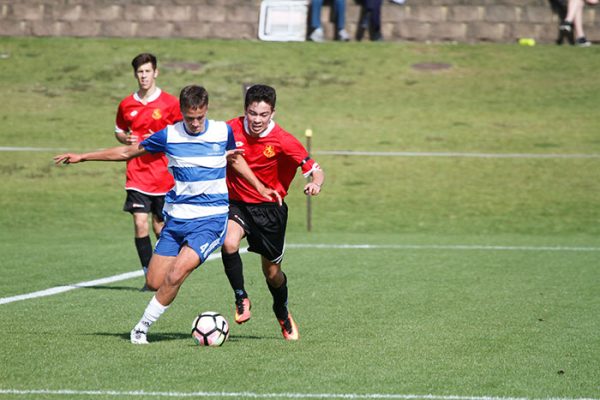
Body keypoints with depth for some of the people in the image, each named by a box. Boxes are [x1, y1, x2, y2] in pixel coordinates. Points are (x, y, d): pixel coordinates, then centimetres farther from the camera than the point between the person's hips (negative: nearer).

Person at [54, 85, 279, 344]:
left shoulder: (223, 132, -3)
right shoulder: (169, 136, -2)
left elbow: (235, 158, 20)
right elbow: (127, 152, 11)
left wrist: (260, 188, 15)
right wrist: (82, 157, 12)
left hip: (211, 218, -3)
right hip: (177, 217, 3)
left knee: (175, 275, -19)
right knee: (154, 282, -3)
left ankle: (142, 326, -5)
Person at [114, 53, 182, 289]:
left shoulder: (170, 103, -2)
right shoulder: (127, 105, 6)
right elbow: (119, 131, 22)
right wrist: (126, 139, -1)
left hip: (164, 176, -1)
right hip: (137, 175, 2)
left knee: (160, 227, 7)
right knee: (140, 224, -10)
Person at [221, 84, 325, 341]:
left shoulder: (283, 141, -17)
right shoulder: (232, 129, -12)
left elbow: (315, 170, -13)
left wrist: (315, 183, -36)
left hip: (269, 208, -1)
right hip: (236, 202, 1)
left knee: (272, 271, 10)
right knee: (229, 243, -30)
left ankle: (283, 314, 41)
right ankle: (241, 298, -7)